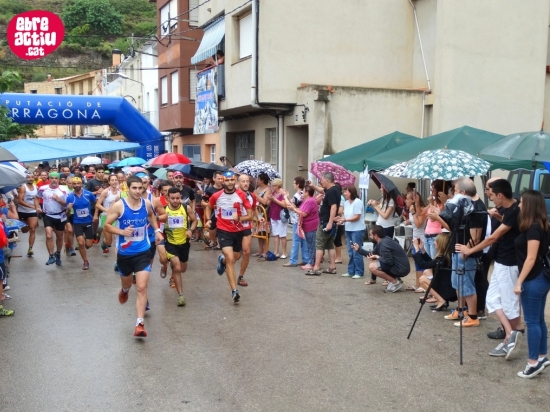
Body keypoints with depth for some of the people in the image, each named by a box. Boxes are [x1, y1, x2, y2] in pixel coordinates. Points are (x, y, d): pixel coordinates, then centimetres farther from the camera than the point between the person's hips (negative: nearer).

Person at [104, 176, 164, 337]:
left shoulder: (147, 203, -4)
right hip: (124, 253, 0)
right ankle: (124, 290, 62)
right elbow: (107, 225, -10)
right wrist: (122, 231, -26)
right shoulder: (118, 205, -15)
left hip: (143, 252, 0)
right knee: (127, 283, 23)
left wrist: (157, 230, 9)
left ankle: (139, 324, -10)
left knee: (142, 288, -11)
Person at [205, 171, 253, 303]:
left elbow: (250, 216, -8)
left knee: (236, 257, 20)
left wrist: (239, 218, -26)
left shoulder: (242, 195, -10)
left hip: (239, 230, 3)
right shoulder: (216, 196, -8)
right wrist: (208, 220, 1)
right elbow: (209, 207, 15)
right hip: (224, 231, -2)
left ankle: (222, 260, 57)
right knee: (230, 259, -16)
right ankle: (234, 291, -12)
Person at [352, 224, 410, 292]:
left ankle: (395, 282, -8)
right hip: (399, 266, 10)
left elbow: (389, 261, -23)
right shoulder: (382, 241, 9)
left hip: (401, 269, -10)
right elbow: (373, 254, 18)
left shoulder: (383, 244, -21)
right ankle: (395, 279, 11)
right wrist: (359, 249, 18)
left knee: (372, 267, -19)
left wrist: (377, 257, -8)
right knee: (373, 263, 18)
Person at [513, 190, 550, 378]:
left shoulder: (533, 229, -19)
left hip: (533, 281, -10)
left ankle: (534, 363, 3)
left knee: (532, 321, -3)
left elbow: (531, 258, -21)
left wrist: (519, 282, -19)